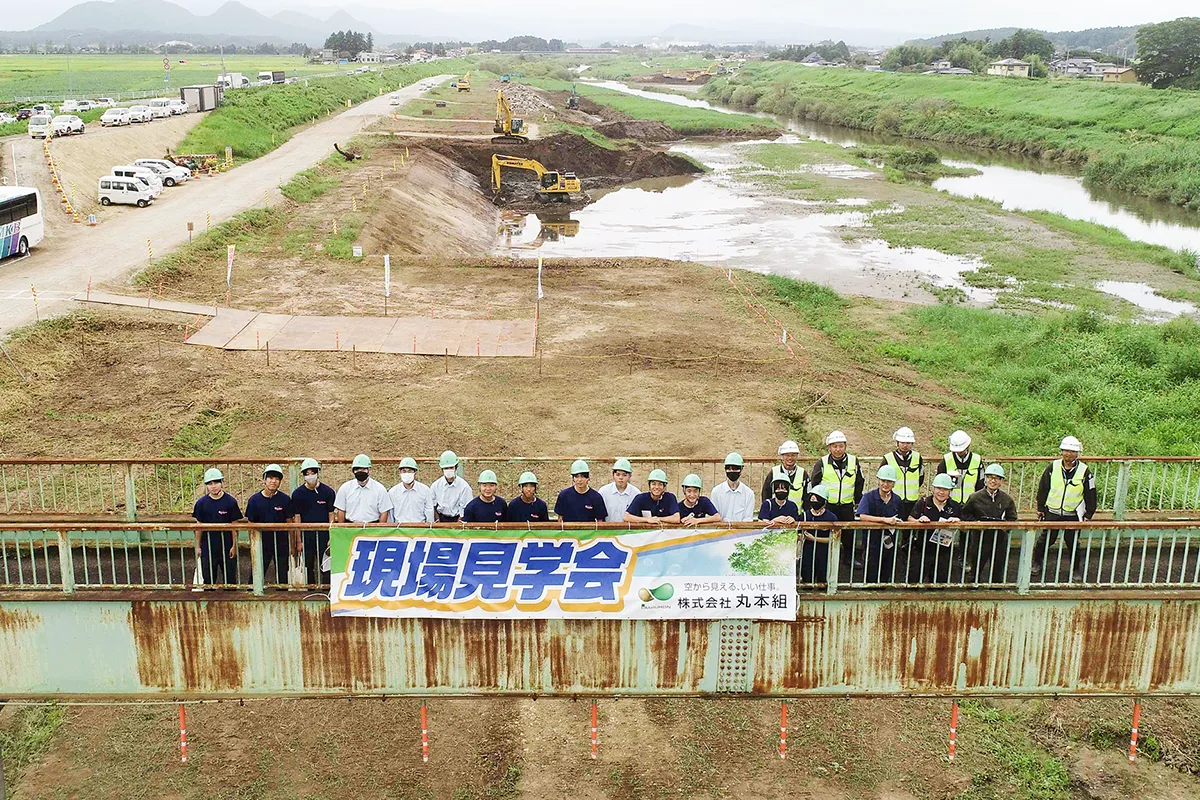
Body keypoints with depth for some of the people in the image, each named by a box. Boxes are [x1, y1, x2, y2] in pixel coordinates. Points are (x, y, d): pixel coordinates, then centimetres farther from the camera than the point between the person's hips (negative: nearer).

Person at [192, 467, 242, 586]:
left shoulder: (230, 502, -6)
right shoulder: (201, 503, -1)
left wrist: (234, 545, -6)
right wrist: (198, 546, 4)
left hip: (227, 546, -1)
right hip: (207, 547, 2)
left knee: (230, 578, 5)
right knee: (208, 579, 9)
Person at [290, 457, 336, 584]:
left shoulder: (328, 491, 0)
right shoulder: (298, 493, 2)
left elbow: (331, 515, 2)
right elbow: (297, 517, 3)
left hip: (324, 532, -1)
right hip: (306, 534, 1)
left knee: (326, 566, -1)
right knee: (307, 566, 8)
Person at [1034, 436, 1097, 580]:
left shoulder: (1085, 471, -5)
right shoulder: (1053, 467, -3)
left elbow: (1090, 494, 2)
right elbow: (1043, 488, 6)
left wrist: (1088, 514, 1)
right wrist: (1040, 508, 8)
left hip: (1073, 515, -1)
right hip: (1052, 513, 1)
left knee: (1073, 543, 7)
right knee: (1046, 540, 8)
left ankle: (1076, 569, 24)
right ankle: (1037, 563, 26)